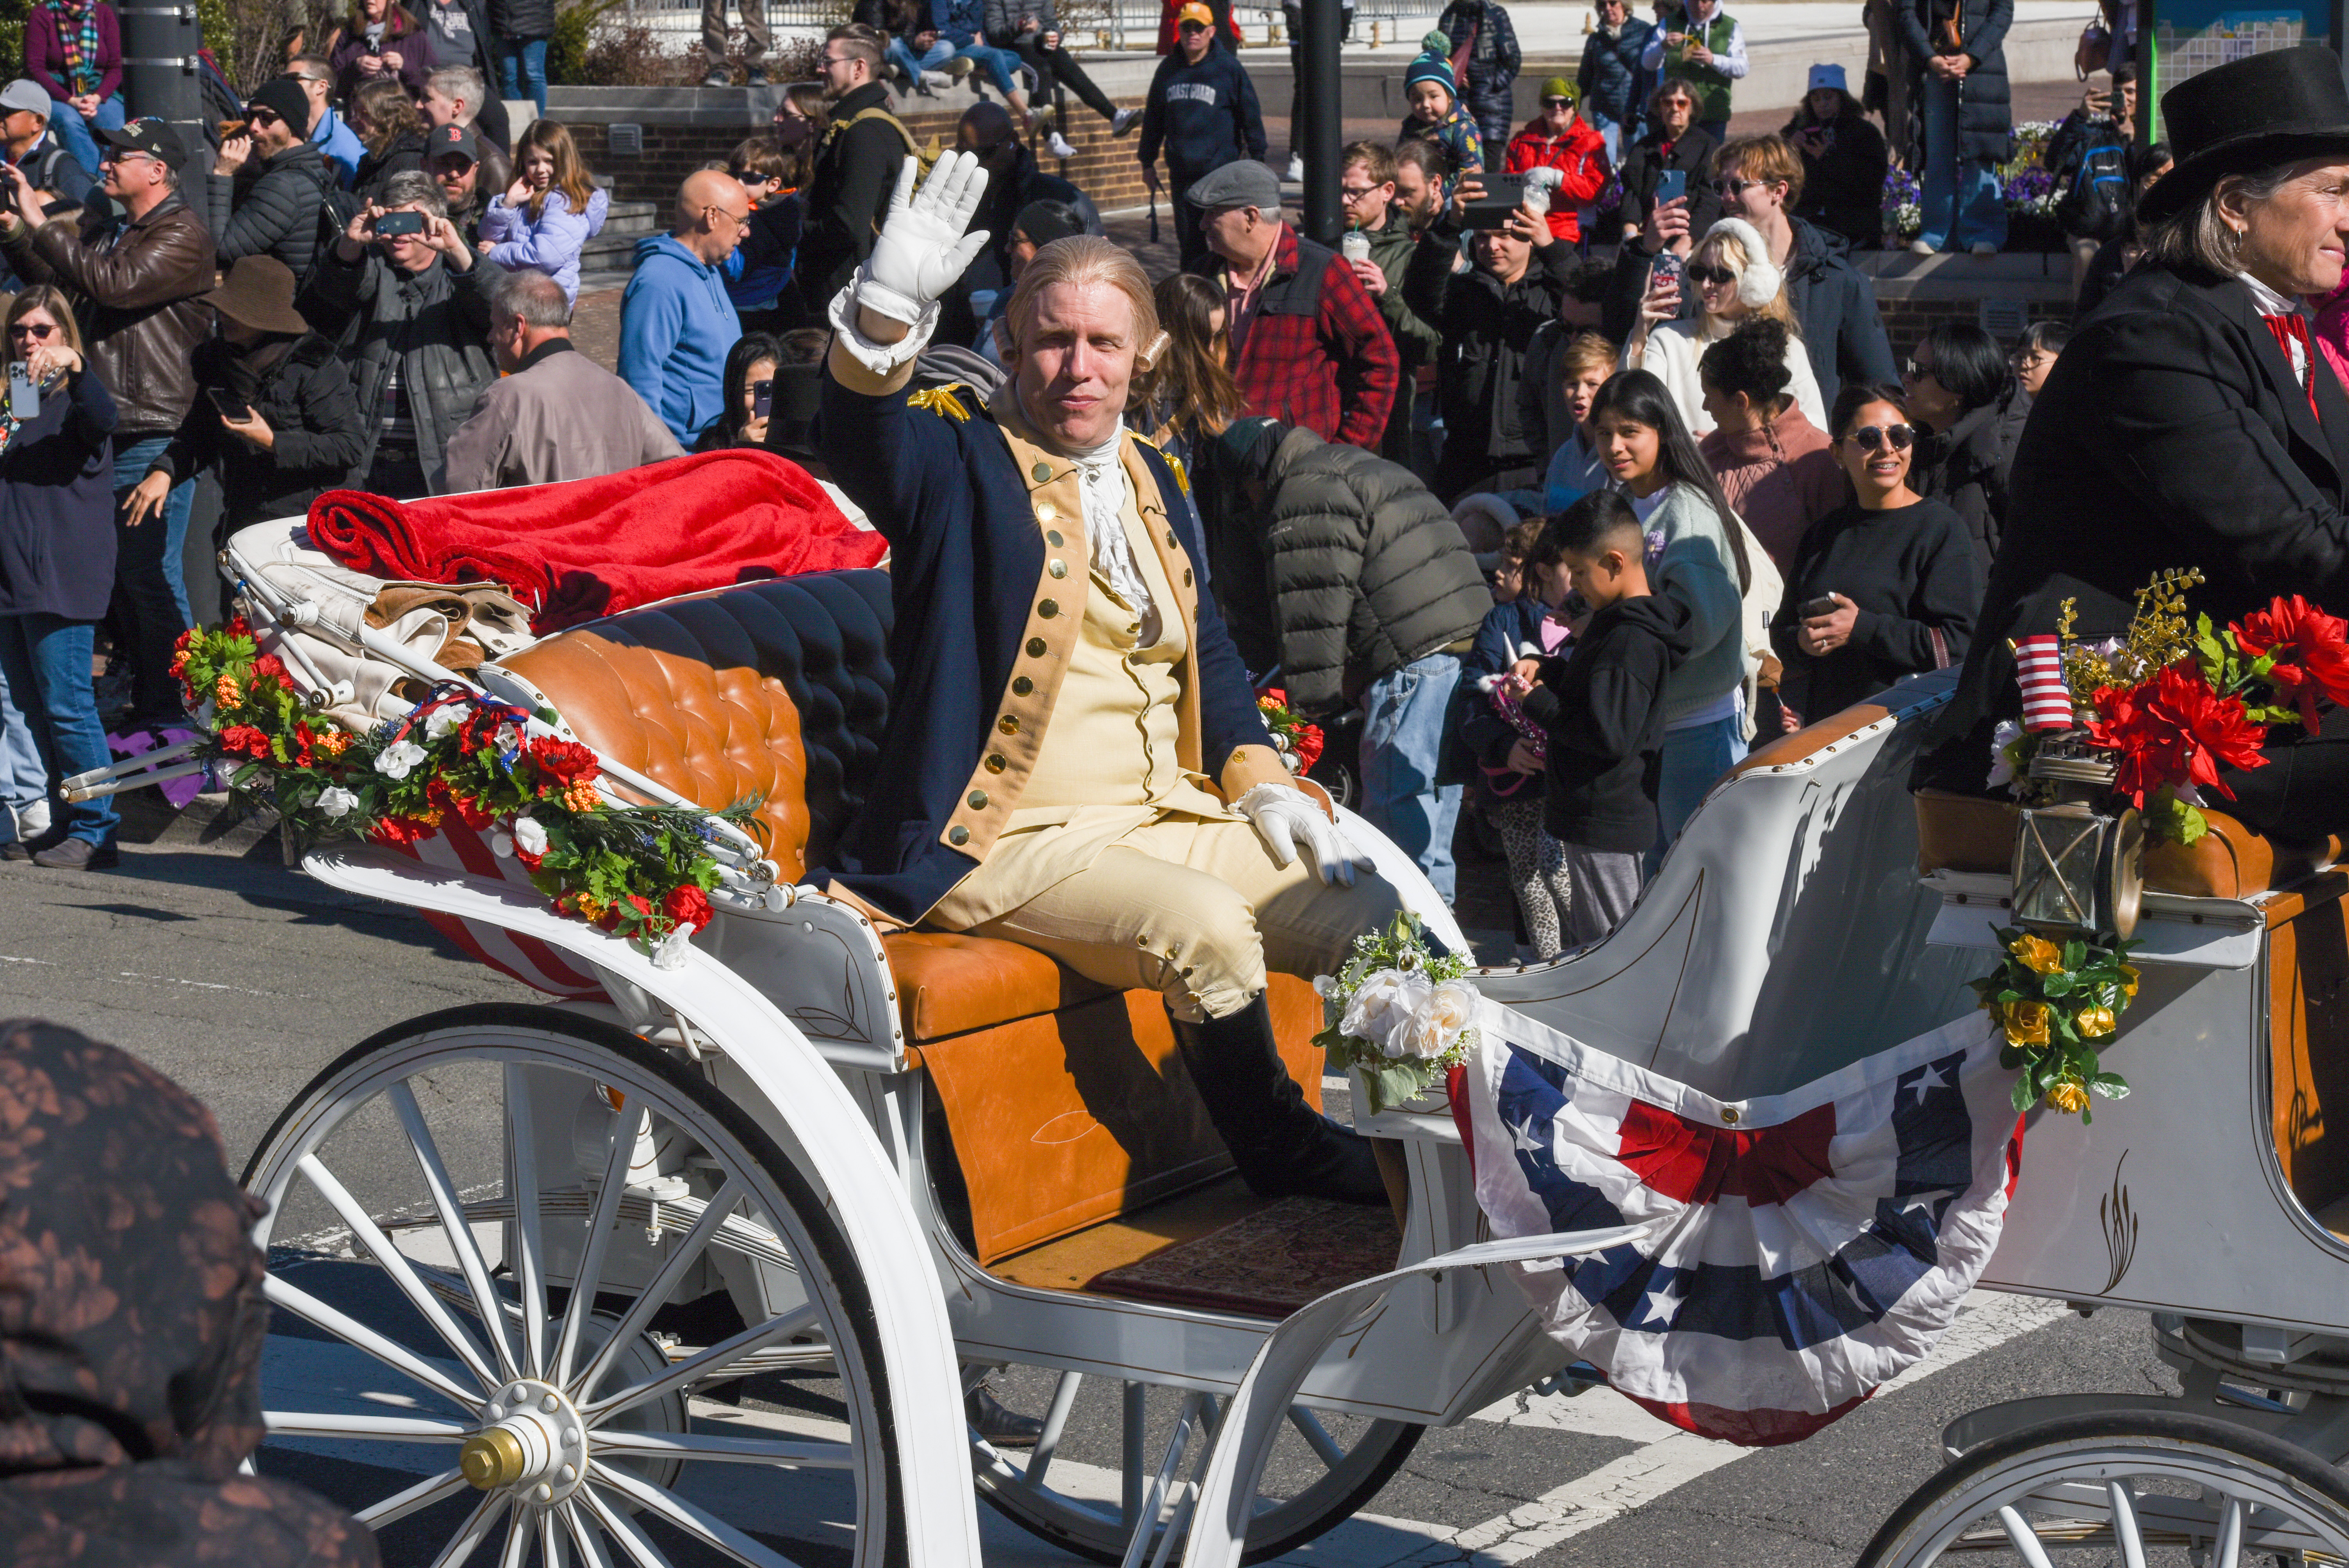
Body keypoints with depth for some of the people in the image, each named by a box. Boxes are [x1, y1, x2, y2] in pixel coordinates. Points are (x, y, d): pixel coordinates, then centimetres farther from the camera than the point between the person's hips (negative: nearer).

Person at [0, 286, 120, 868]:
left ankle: (96, 831, -4)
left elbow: (101, 421, -26)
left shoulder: (74, 395, -1)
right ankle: (65, 824, 16)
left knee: (66, 706, -9)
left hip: (62, 576, -8)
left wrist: (74, 365, -39)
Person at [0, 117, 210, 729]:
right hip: (108, 426, 9)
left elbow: (114, 284, -25)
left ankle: (172, 711, 2)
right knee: (120, 571, 14)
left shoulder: (181, 236, -11)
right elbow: (57, 280, 19)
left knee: (150, 573, -6)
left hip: (155, 432, -9)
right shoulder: (105, 225, 16)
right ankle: (144, 698, 25)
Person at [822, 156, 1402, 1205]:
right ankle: (1282, 1152, -7)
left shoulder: (1151, 480, 18)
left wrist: (1258, 777, 10)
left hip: (1168, 819, 7)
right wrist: (888, 312, -45)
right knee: (1206, 927, -29)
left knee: (1373, 921, -7)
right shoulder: (962, 464, -3)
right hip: (1010, 839, -7)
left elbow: (1205, 648, 25)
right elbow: (863, 438, -26)